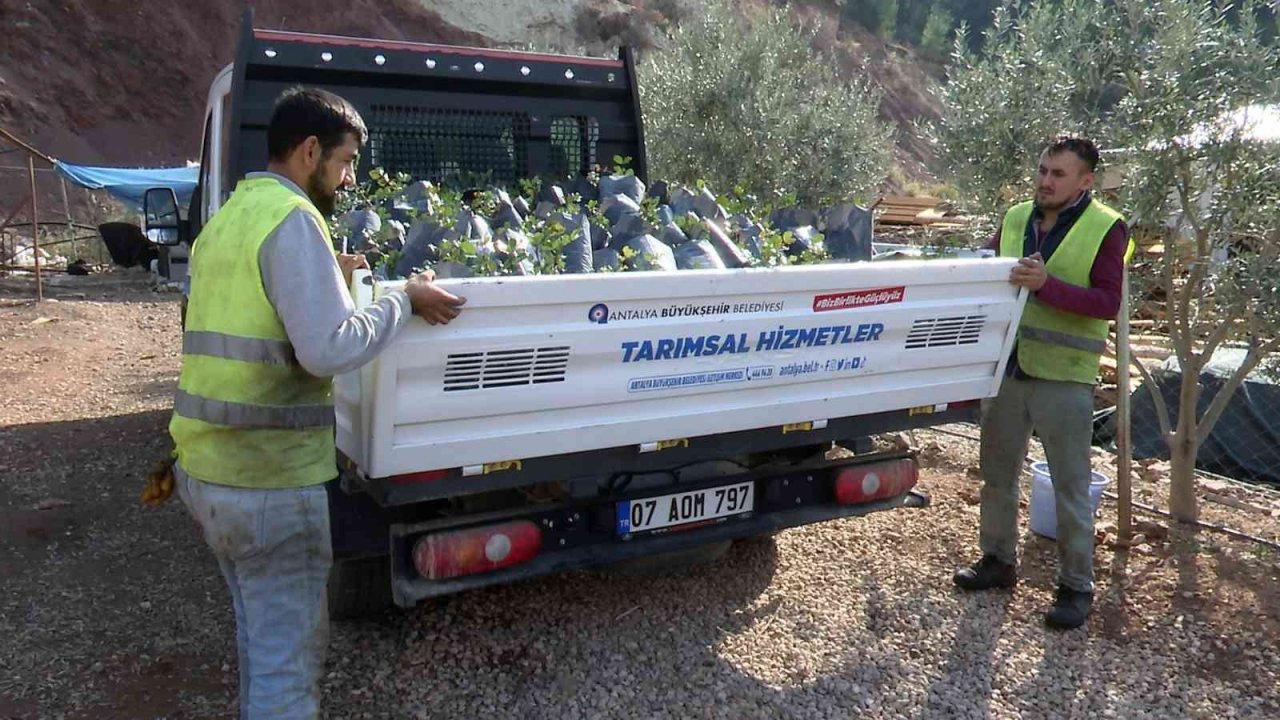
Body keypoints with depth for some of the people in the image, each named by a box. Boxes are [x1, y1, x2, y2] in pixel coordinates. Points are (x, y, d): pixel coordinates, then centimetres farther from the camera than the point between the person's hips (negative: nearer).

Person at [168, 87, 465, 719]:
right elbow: (330, 348, -24)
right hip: (268, 478, -9)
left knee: (260, 628, 24)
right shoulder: (292, 217, -16)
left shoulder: (229, 215, 14)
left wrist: (327, 276, 16)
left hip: (203, 465, 9)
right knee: (289, 648, 3)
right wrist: (405, 300, -12)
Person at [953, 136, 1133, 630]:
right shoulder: (1015, 218, 8)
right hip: (1006, 367, 5)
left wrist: (1046, 285, -28)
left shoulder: (1107, 229, -7)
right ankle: (998, 560, 33)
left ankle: (1076, 586, 18)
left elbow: (1108, 302, -16)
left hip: (1063, 376, -5)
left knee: (1071, 486, 4)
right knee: (998, 473, 16)